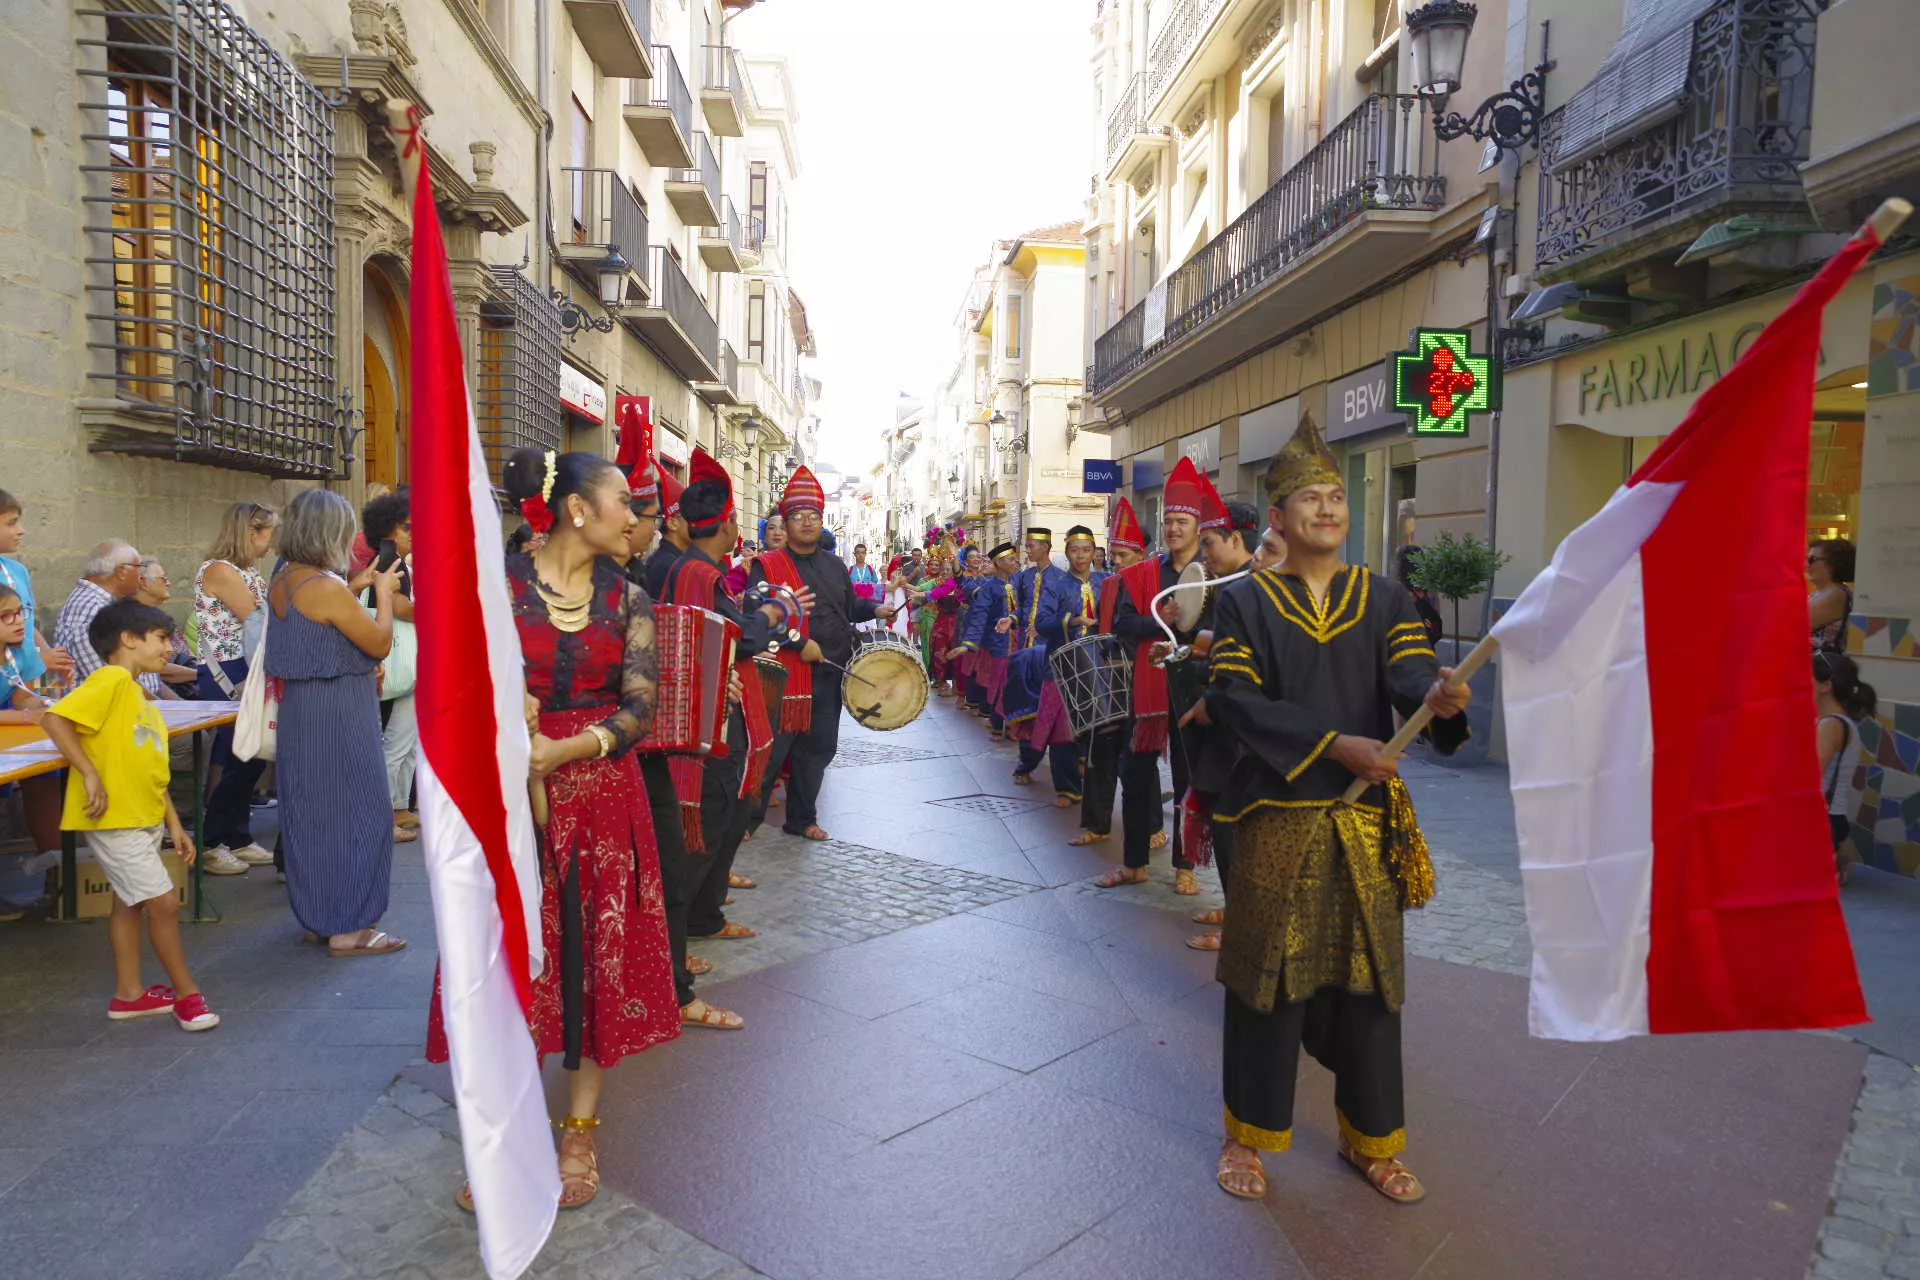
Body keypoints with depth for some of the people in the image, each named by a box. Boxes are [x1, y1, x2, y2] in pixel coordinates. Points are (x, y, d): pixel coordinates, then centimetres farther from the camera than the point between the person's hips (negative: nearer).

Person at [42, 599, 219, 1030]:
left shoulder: (140, 696, 13)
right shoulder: (111, 679, -14)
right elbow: (54, 719, -25)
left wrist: (174, 823, 15)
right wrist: (90, 775, -24)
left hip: (144, 818, 9)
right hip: (115, 818, -9)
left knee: (130, 902, 16)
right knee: (164, 903, -5)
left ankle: (129, 994, 27)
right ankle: (188, 994, 6)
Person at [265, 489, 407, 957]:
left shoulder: (280, 583, 6)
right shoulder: (329, 588, -21)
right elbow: (380, 643, -13)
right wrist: (383, 592, -1)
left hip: (298, 709, 9)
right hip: (339, 715, -9)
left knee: (309, 812, 16)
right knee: (353, 812, 1)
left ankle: (317, 914, 29)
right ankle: (348, 927, 7)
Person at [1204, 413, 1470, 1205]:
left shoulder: (1385, 598, 7)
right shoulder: (1244, 602, 0)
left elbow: (1408, 665, -9)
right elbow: (1234, 699, -11)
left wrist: (1436, 691, -34)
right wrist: (1334, 744, -21)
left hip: (1367, 820, 3)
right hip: (1277, 820, -2)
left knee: (1369, 981, 12)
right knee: (1268, 978, 6)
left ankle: (1370, 1140, 31)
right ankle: (1247, 1135, 25)